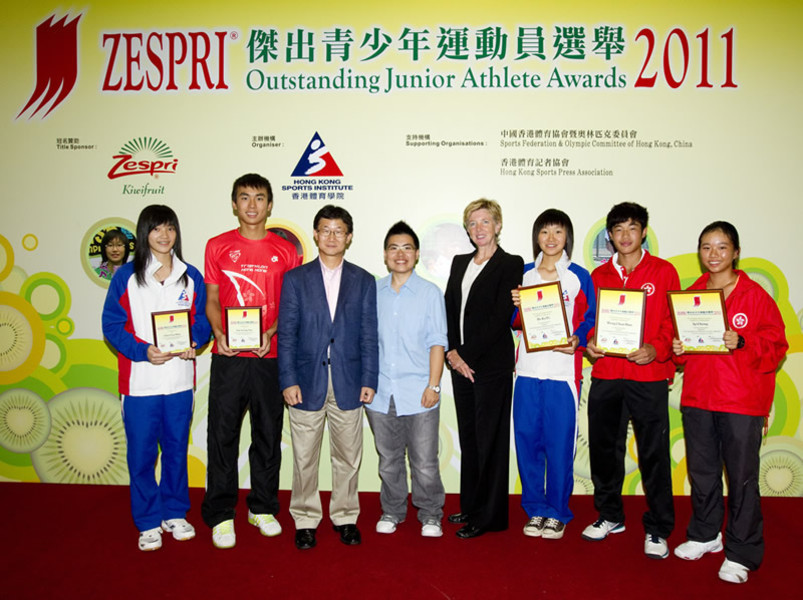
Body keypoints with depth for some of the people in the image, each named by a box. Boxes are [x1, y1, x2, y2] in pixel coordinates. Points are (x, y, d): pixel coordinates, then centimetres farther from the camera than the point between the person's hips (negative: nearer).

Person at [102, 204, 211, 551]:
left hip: (180, 380, 2)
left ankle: (174, 514, 29)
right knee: (142, 452, 5)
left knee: (176, 448, 12)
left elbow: (202, 320, 8)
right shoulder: (126, 277, -1)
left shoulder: (191, 277, 6)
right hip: (140, 380, -2)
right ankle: (148, 523, 21)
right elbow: (112, 324, -3)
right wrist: (143, 351, -17)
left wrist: (193, 343, -13)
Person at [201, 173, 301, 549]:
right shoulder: (217, 246, 6)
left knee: (268, 435, 10)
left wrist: (271, 332, -12)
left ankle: (263, 508, 26)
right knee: (222, 435, 3)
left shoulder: (285, 251, 5)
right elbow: (212, 299, 6)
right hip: (228, 357, 0)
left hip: (269, 357, 1)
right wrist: (218, 332, -12)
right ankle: (220, 515, 17)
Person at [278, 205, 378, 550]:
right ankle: (305, 520, 25)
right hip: (307, 382, -1)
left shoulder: (364, 281, 7)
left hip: (349, 384, 1)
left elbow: (369, 336, 4)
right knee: (304, 459, 8)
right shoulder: (295, 279, 4)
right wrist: (288, 380, -7)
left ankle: (345, 517, 28)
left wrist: (369, 380, -2)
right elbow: (286, 333, 0)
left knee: (348, 457, 11)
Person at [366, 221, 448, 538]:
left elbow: (436, 343, -1)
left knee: (424, 462, 4)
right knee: (388, 460, 14)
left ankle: (430, 515, 23)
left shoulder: (430, 292, 1)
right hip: (380, 393, 2)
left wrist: (433, 385, -8)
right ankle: (391, 511, 32)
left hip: (418, 393, -2)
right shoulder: (372, 292, 8)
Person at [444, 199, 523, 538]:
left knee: (489, 438, 1)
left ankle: (488, 516, 12)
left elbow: (500, 317, -12)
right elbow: (448, 310, 9)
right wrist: (452, 352, -4)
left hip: (492, 364, -6)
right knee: (468, 437, 13)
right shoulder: (460, 263, 15)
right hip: (461, 362, 6)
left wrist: (468, 355, -13)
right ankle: (470, 507, 26)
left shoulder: (510, 265, -4)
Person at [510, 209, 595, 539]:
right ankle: (535, 509, 21)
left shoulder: (579, 276, 3)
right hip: (528, 369, 3)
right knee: (527, 439, 5)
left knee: (560, 443, 0)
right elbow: (515, 323, 13)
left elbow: (589, 320, 2)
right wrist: (516, 305, -7)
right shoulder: (524, 274, 11)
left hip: (563, 370, -3)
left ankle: (557, 513, 17)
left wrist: (577, 341, -16)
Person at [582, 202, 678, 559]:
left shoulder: (663, 272, 3)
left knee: (654, 453, 1)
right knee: (604, 449, 11)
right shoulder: (599, 275, 11)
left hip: (649, 376, -3)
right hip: (605, 376, 3)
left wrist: (656, 349, -16)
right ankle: (610, 516, 30)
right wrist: (589, 344, -4)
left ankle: (658, 529, 16)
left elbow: (675, 322, 1)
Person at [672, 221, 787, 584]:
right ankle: (705, 535, 34)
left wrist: (742, 343, -21)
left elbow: (776, 343, -5)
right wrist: (677, 347, -4)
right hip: (697, 397, 5)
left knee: (742, 476, 2)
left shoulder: (754, 295, -4)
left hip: (742, 401, -4)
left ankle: (742, 554, 17)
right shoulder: (691, 294, 9)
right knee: (701, 471, 15)